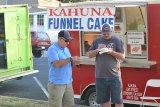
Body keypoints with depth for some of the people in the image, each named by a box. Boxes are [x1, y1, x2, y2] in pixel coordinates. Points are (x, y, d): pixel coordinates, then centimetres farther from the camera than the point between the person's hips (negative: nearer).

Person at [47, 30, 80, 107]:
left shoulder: (66, 49, 15)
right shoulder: (53, 49, -11)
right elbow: (57, 64, -23)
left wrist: (74, 63, -3)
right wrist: (71, 59, -19)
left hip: (68, 83, 8)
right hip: (57, 84, -8)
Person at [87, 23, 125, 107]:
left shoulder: (117, 40, 1)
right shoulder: (96, 41, 10)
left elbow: (122, 56, -3)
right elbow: (89, 55, 9)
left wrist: (112, 52, -19)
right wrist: (97, 50, -10)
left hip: (114, 76, -3)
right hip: (100, 76, 3)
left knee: (118, 100, 1)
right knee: (104, 100, 11)